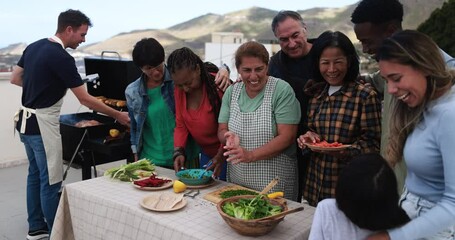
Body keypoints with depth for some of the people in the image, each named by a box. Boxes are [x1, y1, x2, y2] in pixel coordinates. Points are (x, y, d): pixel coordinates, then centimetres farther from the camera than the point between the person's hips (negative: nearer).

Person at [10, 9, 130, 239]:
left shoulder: (34, 46, 6)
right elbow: (85, 99, -17)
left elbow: (15, 78, 15)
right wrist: (118, 115, -10)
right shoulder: (61, 57, -19)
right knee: (50, 181, 1)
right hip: (42, 123, -9)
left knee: (35, 174, 18)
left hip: (26, 120, 9)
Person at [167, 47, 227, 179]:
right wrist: (179, 151, -12)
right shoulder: (179, 90, -2)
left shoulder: (218, 85, -21)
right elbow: (180, 125, 3)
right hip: (206, 154, 6)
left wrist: (221, 156, -26)